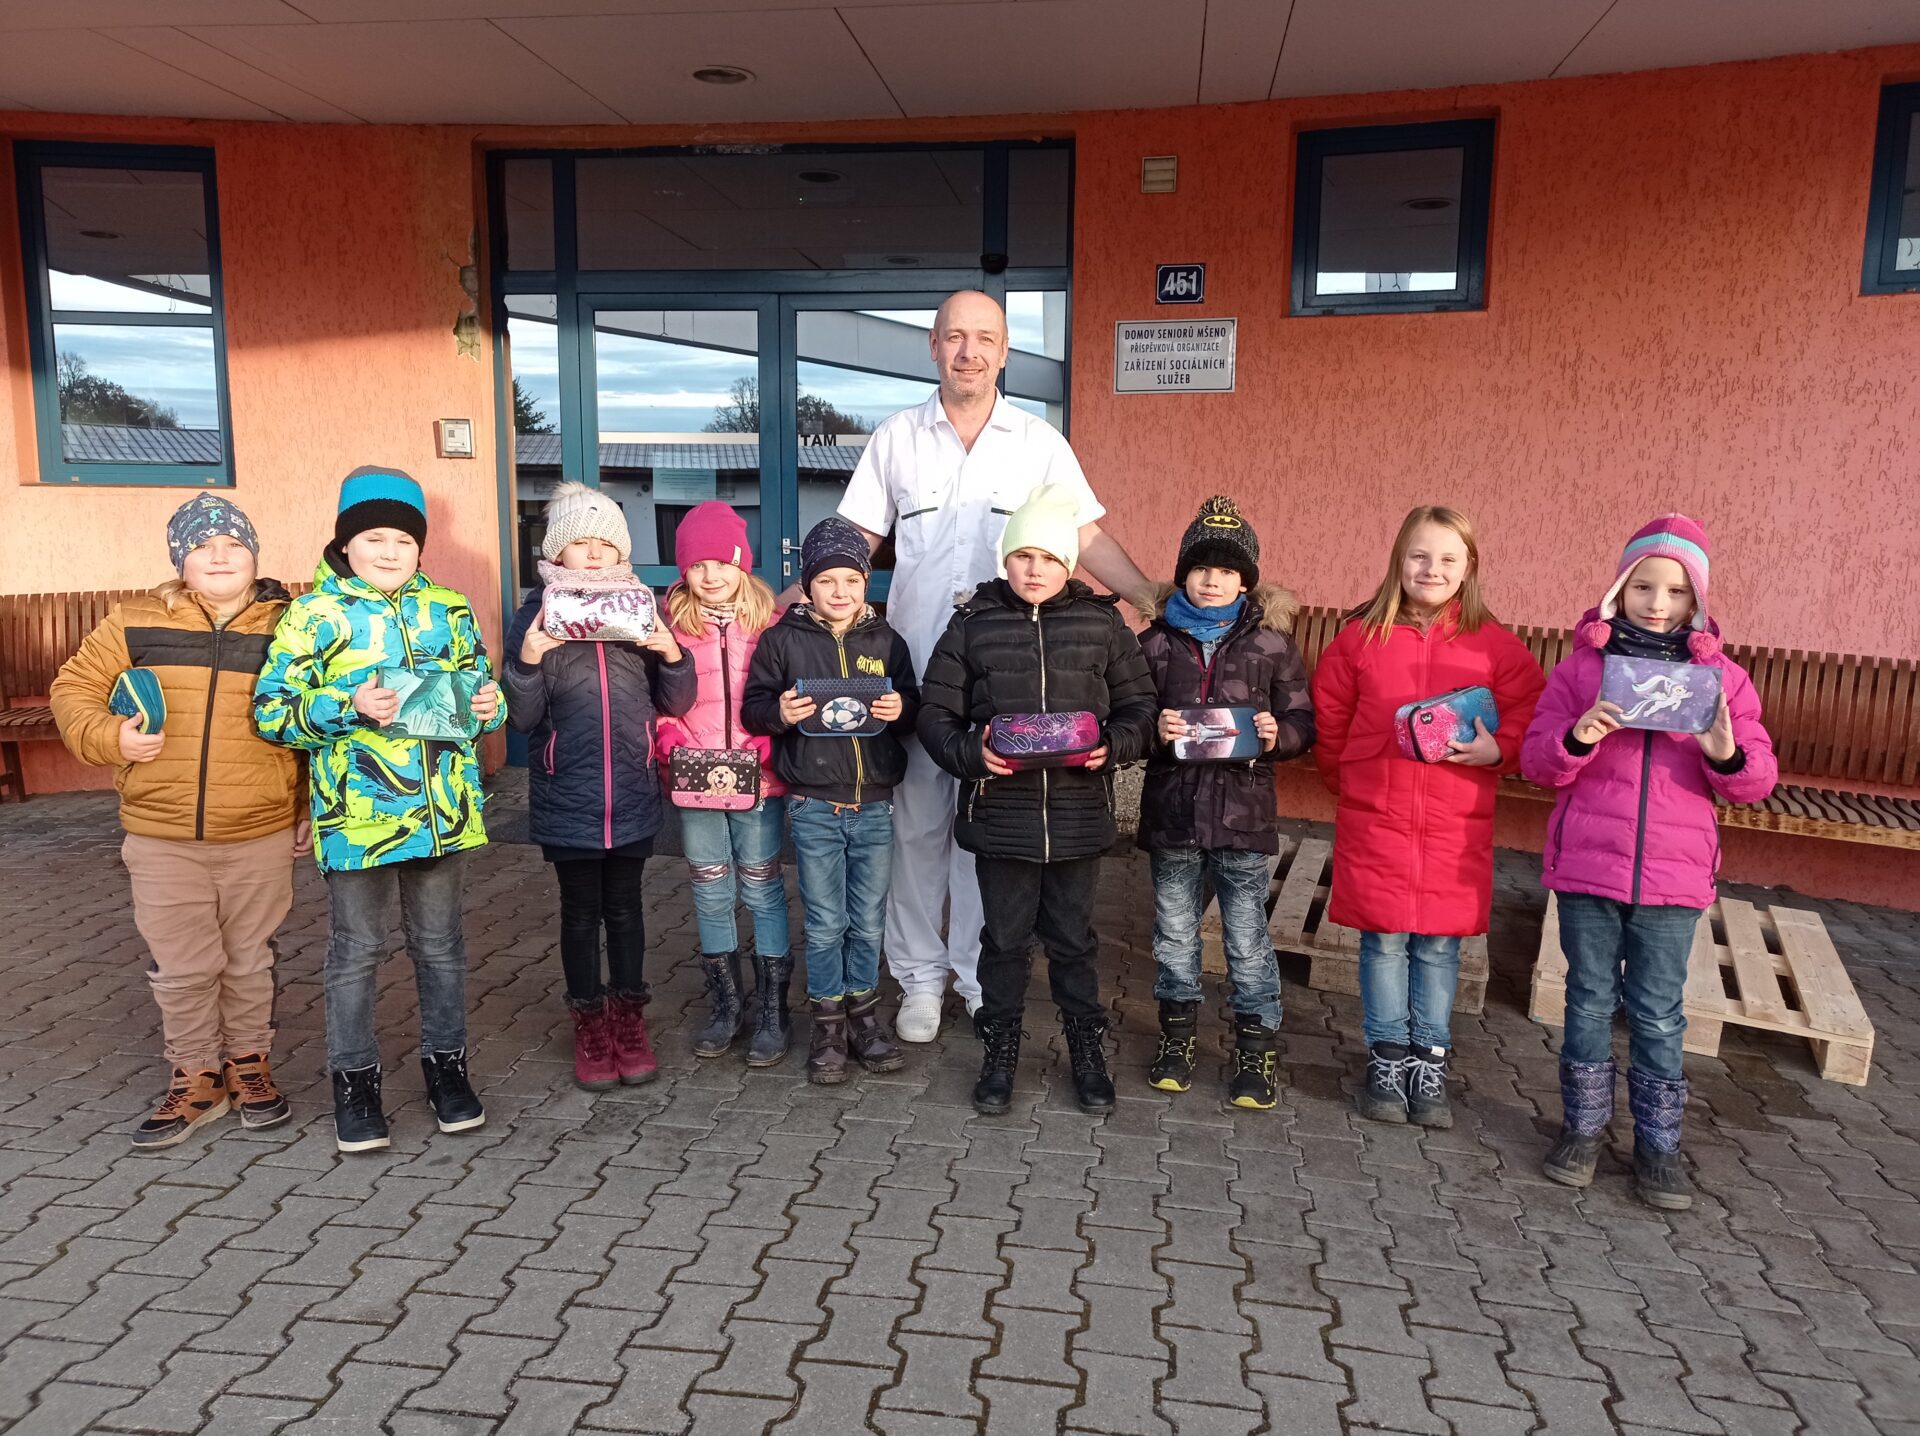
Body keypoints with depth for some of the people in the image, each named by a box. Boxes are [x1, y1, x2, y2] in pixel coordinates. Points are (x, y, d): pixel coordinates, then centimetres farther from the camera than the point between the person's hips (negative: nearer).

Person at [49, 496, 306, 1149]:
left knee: (249, 960, 15)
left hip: (261, 834, 0)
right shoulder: (135, 622, -1)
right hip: (162, 837, 1)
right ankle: (195, 1080, 27)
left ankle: (249, 1065, 33)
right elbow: (75, 689, 7)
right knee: (180, 969, 9)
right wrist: (111, 736, -13)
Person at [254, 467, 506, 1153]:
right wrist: (349, 708, -21)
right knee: (356, 949, 9)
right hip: (359, 816, -3)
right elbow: (271, 710, -8)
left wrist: (490, 703, -4)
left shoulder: (449, 609, 8)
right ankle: (354, 1077, 25)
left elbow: (477, 683, 18)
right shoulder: (314, 614, -5)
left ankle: (446, 1062, 30)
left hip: (443, 810, 3)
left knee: (440, 943, 15)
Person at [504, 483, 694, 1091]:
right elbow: (523, 718, -5)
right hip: (567, 797, -1)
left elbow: (675, 704, 5)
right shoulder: (537, 614, -4)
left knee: (625, 906, 13)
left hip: (631, 795, 2)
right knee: (581, 911, 10)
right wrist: (528, 660, -22)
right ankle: (589, 1024, 26)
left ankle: (629, 1018, 28)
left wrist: (672, 656, -14)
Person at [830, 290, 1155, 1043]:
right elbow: (857, 538, 6)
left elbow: (1088, 538, 5)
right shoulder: (896, 438, 7)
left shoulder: (1039, 442, 6)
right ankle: (920, 979, 21)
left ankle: (983, 979, 19)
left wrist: (1156, 601, -6)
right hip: (914, 664, 1)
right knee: (918, 824, 7)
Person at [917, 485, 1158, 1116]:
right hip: (999, 815, 0)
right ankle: (999, 1050, 29)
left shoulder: (1101, 622, 3)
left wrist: (1112, 746, -12)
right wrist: (970, 752, -16)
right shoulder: (973, 624, 1)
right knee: (1004, 937, 11)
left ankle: (1087, 1048, 30)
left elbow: (1139, 704, 7)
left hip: (1078, 814, 1)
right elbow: (936, 713, 2)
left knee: (1073, 938, 13)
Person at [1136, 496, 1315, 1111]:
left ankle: (1256, 1052, 19)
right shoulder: (1155, 644, 4)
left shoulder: (1271, 645, 2)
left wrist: (1278, 735, -16)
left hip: (1245, 814, -1)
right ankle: (1178, 1034, 31)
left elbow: (1303, 721, 5)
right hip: (1171, 813, 2)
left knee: (1248, 942, 5)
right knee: (1175, 936, 14)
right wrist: (1154, 729, -14)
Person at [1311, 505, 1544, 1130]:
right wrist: (1346, 782, 12)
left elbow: (1529, 711, 5)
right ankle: (1387, 1058, 22)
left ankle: (1430, 1062, 23)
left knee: (1440, 943, 8)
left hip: (1456, 825, 0)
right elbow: (1329, 714, 10)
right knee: (1383, 939, 6)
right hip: (1373, 818, 0)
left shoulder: (1494, 645, -1)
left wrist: (1499, 749, -13)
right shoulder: (1361, 637, -1)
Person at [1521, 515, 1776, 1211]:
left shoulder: (1722, 677, 4)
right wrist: (1578, 738, -22)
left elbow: (1757, 781, 3)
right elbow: (1536, 760, -1)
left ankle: (1658, 1141, 24)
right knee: (1589, 1000, 12)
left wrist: (1729, 754, -19)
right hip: (1585, 866, 0)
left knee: (1658, 1014, 9)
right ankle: (1584, 1124, 28)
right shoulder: (1583, 664, 1)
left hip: (1674, 874, 0)